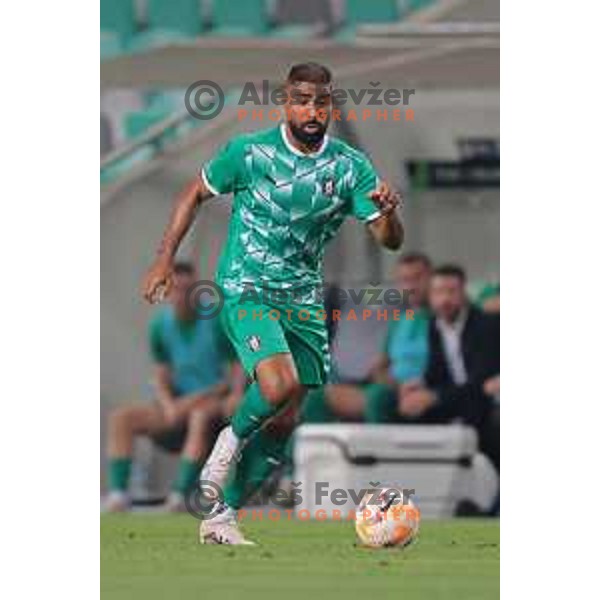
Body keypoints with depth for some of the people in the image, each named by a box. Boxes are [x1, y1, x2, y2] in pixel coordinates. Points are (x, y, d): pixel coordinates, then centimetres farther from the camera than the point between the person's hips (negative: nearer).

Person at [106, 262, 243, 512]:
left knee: (200, 416, -40)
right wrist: (169, 406, -11)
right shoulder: (161, 324, 4)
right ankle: (118, 492, -22)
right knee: (120, 418, -14)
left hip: (216, 401, -5)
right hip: (181, 404, 5)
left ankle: (180, 493, -42)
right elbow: (161, 377, 10)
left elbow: (240, 371, -11)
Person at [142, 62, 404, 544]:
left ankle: (222, 517, 16)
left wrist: (388, 213, -28)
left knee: (284, 421, 3)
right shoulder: (249, 152, -8)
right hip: (246, 288, -4)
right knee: (278, 383, -28)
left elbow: (391, 240, -5)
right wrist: (165, 260, -1)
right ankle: (233, 438, 3)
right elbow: (195, 194, 6)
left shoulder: (351, 166, -2)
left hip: (304, 298, 4)